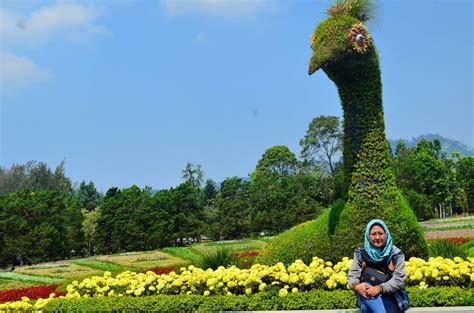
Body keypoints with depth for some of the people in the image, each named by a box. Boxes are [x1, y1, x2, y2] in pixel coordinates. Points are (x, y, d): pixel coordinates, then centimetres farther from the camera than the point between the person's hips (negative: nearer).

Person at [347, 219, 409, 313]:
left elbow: (398, 280, -10)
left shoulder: (396, 254, -2)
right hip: (367, 297, 3)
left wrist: (379, 288, -28)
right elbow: (352, 275, -2)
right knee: (365, 286, -34)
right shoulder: (361, 253, 3)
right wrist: (356, 286, -28)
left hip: (391, 298, -3)